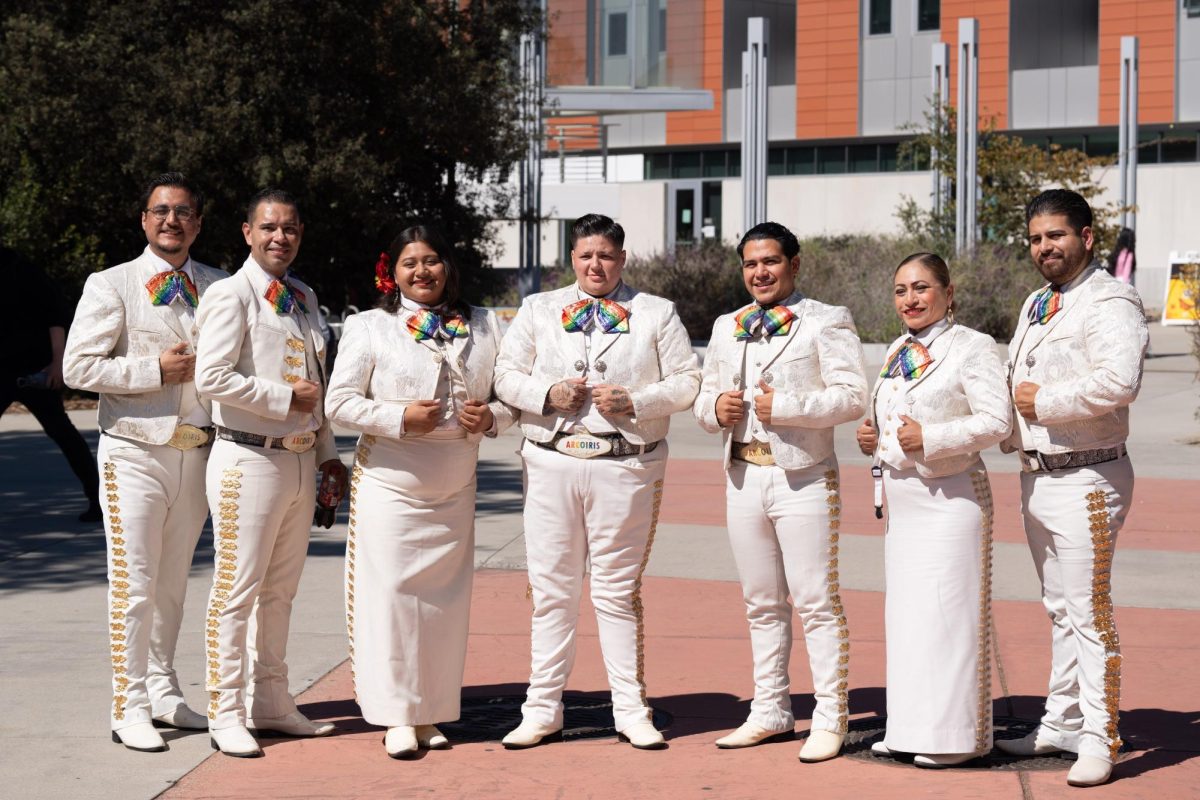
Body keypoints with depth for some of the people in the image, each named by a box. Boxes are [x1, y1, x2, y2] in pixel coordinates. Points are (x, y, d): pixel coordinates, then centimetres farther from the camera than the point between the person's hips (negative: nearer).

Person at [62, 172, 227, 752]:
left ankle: (162, 692, 24)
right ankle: (129, 708, 2)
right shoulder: (111, 286, -2)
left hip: (197, 454, 4)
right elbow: (78, 367, -9)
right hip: (136, 453, -4)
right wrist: (155, 369, -14)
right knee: (133, 585, -4)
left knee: (173, 584, 13)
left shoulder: (218, 286, 10)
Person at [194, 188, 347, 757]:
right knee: (237, 590, -3)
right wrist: (286, 399, -14)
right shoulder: (232, 295, -8)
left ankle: (269, 703, 23)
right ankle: (226, 713, 5)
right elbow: (212, 378, -18)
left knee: (280, 590, 14)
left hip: (301, 461, 8)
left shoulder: (304, 298, 16)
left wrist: (327, 453, 18)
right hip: (250, 460, -8)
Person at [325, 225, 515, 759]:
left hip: (455, 490, 3)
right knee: (389, 594, -5)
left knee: (445, 600, 6)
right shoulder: (371, 328, 0)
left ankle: (430, 713, 17)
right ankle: (396, 717, 2)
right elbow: (340, 402, -4)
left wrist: (490, 416, -8)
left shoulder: (483, 327, 10)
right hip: (388, 487, -3)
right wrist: (399, 418, -16)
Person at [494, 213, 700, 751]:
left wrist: (634, 401, -11)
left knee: (619, 590, 3)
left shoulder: (656, 314, 8)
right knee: (551, 589, 3)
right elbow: (506, 375, 9)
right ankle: (542, 711, 10)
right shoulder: (537, 309, 13)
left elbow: (687, 382, 4)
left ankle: (631, 711, 11)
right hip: (551, 462, 1)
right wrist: (548, 394, -9)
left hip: (626, 465, -1)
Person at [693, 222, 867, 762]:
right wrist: (715, 408, -3)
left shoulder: (826, 322, -2)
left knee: (816, 602, -4)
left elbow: (852, 396, -12)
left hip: (803, 479, -6)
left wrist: (784, 407, -17)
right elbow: (704, 399, 20)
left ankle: (830, 719, 2)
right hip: (743, 476, 6)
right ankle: (770, 713, 21)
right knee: (761, 603, 12)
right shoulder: (726, 328, 17)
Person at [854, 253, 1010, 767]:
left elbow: (997, 420, -16)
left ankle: (956, 733, 1)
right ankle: (909, 727, 20)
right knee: (904, 609, 11)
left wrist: (931, 438, -24)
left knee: (948, 610, -7)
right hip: (901, 495, 8)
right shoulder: (896, 352, 16)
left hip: (951, 497, -8)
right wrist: (872, 437, 5)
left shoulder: (972, 347, -8)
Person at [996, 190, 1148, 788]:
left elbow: (1119, 381, -28)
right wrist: (1011, 429, 8)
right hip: (1036, 476, 9)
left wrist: (1044, 401, -18)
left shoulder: (1109, 302, -12)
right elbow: (1018, 381, 27)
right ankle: (1062, 725, 26)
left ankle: (1099, 741, 0)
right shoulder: (1036, 304, 17)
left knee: (1089, 614, -6)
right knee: (1059, 609, 17)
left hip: (1085, 479, -9)